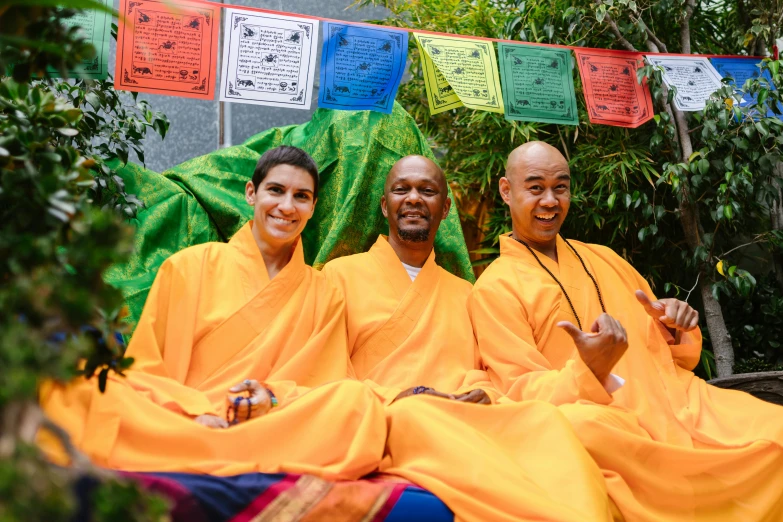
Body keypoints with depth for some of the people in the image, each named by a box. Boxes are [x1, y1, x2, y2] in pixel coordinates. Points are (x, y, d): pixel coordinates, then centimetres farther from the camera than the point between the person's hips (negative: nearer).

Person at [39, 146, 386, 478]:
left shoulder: (324, 297, 13)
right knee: (73, 385, -26)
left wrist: (272, 398, -13)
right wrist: (193, 411, -15)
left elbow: (321, 394, 9)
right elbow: (141, 369, 5)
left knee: (360, 401, -28)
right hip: (172, 420, -1)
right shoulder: (189, 267, 10)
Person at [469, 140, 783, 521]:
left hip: (677, 400, 4)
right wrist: (588, 372, -24)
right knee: (575, 424, -39)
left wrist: (678, 332, 1)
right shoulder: (494, 288, 3)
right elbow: (521, 393, -5)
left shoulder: (604, 259, 22)